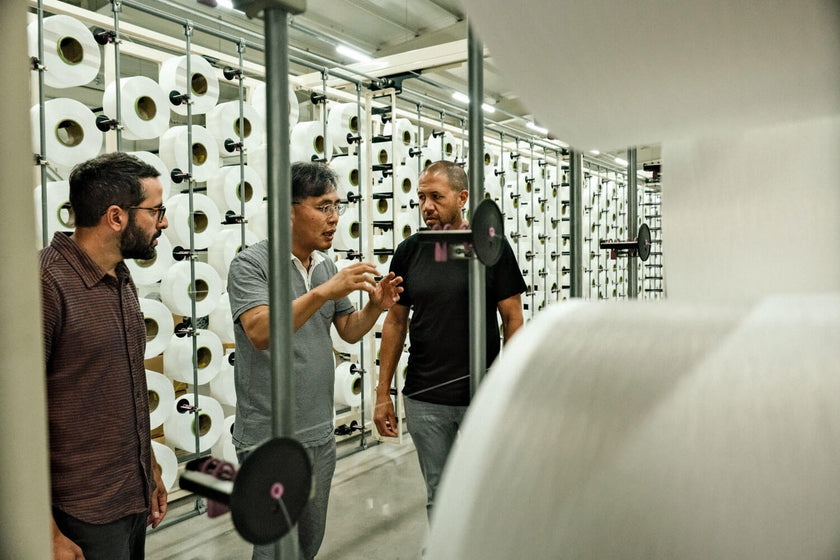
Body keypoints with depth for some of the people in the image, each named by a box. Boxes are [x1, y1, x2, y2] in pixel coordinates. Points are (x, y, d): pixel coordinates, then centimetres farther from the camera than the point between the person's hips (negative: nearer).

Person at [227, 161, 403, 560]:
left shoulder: (327, 267, 8)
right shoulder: (251, 264, -13)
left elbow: (349, 331, 12)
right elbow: (260, 333, -28)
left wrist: (375, 307, -7)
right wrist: (322, 292, -36)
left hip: (320, 432, 7)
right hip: (270, 437, -6)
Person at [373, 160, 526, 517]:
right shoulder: (409, 252, 3)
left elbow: (512, 318, -2)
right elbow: (395, 322, 7)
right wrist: (383, 393, 5)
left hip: (484, 397, -2)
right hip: (424, 400, 3)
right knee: (438, 496, 16)